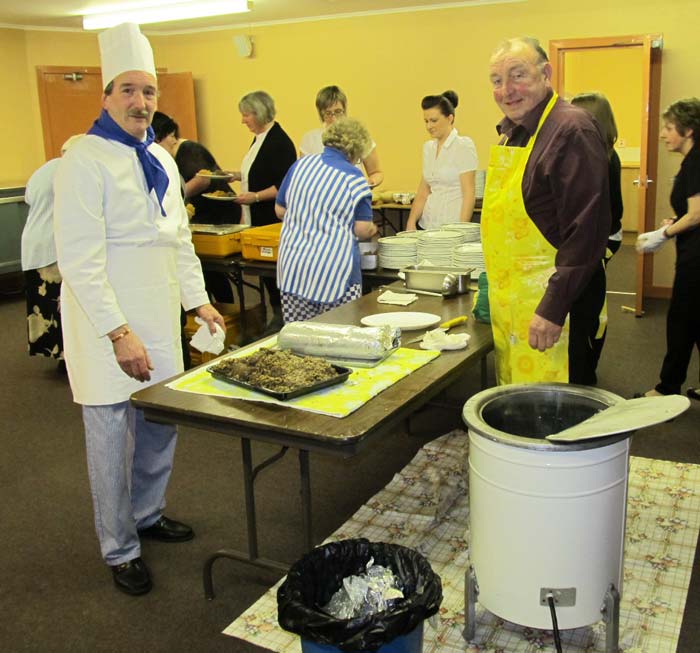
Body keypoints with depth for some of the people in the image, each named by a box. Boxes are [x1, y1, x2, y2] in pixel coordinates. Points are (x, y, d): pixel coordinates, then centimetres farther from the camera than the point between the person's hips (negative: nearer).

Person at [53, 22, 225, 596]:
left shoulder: (161, 160, 12)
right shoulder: (86, 161, -13)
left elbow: (179, 239, 20)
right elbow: (81, 259, -18)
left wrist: (199, 300, 13)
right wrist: (119, 333, -21)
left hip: (159, 321, 8)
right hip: (107, 326, -7)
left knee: (162, 426, 17)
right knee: (114, 440, 3)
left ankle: (148, 514, 39)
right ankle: (120, 550, 21)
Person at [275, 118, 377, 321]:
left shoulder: (300, 165, 9)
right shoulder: (353, 177, -5)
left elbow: (280, 210, 16)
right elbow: (362, 229, -6)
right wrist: (371, 229, 15)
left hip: (293, 266, 5)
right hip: (334, 270, -5)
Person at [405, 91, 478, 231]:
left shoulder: (464, 145, -5)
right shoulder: (428, 147, 12)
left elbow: (469, 192, -10)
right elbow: (423, 192, 13)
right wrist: (411, 224, 4)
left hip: (451, 225, -5)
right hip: (427, 225, 5)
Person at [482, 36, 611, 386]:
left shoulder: (571, 130, -16)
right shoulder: (511, 132, 13)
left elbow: (586, 229, -22)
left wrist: (553, 309, -24)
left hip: (551, 303, -9)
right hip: (509, 303, 9)